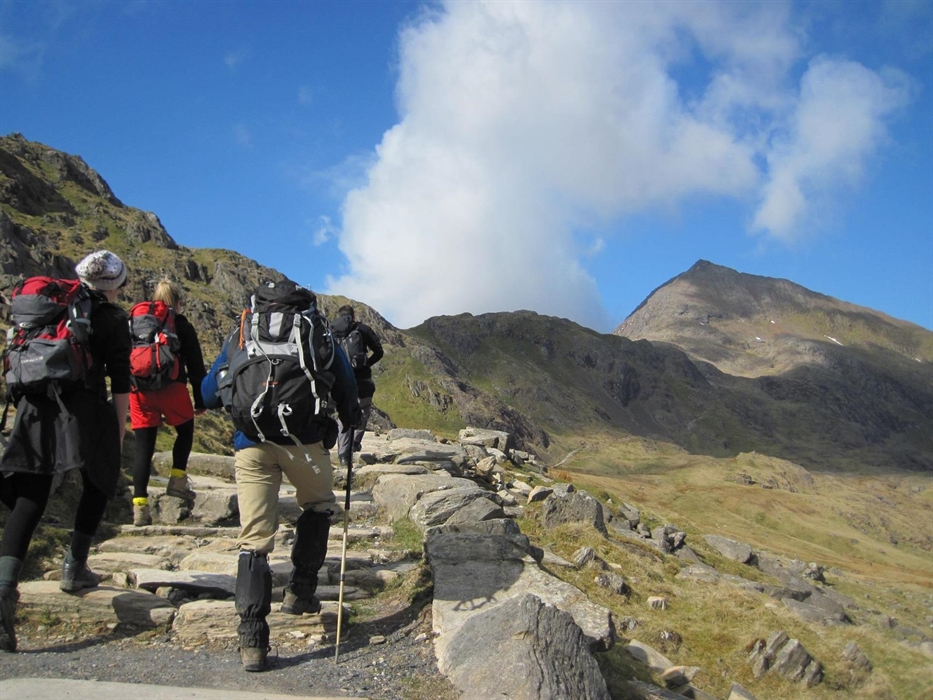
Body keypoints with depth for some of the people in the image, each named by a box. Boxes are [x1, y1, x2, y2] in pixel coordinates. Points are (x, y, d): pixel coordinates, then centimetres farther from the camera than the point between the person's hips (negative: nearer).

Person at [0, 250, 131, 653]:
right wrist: (119, 433, 4)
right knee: (99, 484, 20)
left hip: (36, 407, 4)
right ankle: (75, 568, 21)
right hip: (85, 407, -4)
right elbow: (120, 382, -2)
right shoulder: (112, 318, 3)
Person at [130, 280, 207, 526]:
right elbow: (196, 366, 6)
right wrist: (200, 400, 11)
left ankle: (140, 505, -2)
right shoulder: (182, 326, 9)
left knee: (144, 446, 4)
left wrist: (128, 387, 21)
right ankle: (177, 479, 13)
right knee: (185, 430, 23)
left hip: (139, 389, 3)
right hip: (171, 387, -3)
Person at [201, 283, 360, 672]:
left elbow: (209, 395, 22)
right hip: (305, 440, -1)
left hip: (251, 444, 2)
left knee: (254, 538, 4)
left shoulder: (239, 336, 21)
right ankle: (300, 592, 24)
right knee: (318, 507, 27)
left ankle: (252, 640, -1)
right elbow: (345, 386, 11)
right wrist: (351, 421, 30)